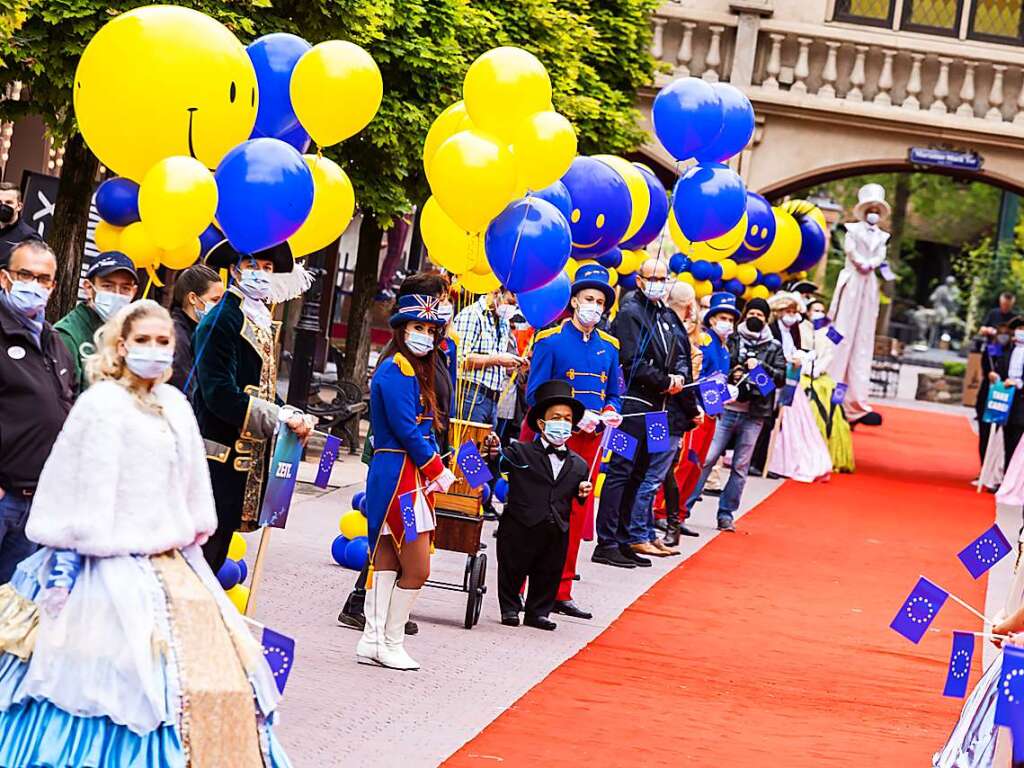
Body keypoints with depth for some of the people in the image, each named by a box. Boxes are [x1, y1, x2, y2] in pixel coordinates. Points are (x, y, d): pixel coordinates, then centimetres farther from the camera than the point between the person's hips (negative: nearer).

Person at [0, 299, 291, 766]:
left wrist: (191, 545, 22)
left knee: (216, 676, 3)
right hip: (116, 567, -7)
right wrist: (62, 570, -14)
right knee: (130, 681, -12)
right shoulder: (100, 405, -9)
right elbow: (76, 497, -11)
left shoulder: (175, 407, 11)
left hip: (173, 566, 7)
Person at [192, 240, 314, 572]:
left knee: (215, 555, 12)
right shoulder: (220, 321, -13)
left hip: (247, 456, 9)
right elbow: (220, 395, -21)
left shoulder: (263, 324, 16)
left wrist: (292, 417, 1)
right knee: (203, 551, -7)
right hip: (220, 456, -9)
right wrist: (281, 418, -21)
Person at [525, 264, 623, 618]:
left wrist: (611, 412, -5)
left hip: (590, 441, 5)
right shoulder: (550, 341, -6)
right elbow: (534, 395, -9)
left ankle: (560, 592, 16)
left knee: (577, 516, 8)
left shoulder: (608, 347, 11)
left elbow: (615, 394, 19)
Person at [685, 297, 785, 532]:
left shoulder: (773, 348, 9)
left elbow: (782, 377, 1)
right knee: (706, 459, -6)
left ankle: (726, 514, 13)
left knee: (740, 466, 5)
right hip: (727, 409, -1)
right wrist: (730, 375, -12)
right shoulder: (731, 340, 6)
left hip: (753, 415, 1)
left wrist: (760, 366, -12)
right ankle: (683, 507, -1)